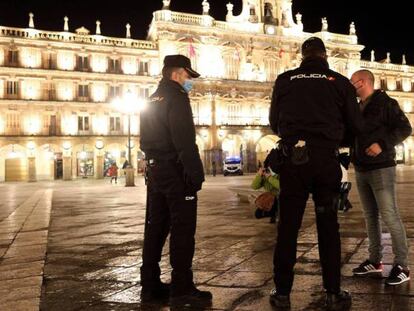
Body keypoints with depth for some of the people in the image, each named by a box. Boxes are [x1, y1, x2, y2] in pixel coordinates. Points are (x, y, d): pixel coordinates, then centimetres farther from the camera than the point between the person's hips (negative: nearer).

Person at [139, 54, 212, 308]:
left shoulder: (152, 101, 20)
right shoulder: (177, 97, -9)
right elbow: (185, 140, -20)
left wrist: (153, 162, 20)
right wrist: (196, 172, -19)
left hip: (154, 170, 9)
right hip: (175, 170, -9)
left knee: (156, 227, 11)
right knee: (183, 229, -5)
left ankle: (150, 286, 18)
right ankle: (182, 289, -2)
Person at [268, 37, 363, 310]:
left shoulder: (284, 80, 3)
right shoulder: (340, 82, 3)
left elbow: (274, 122, 10)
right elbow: (355, 126, 6)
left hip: (293, 158, 0)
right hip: (326, 159, 0)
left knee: (288, 225, 6)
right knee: (328, 226, 10)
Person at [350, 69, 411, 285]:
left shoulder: (385, 103, -5)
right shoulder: (357, 108, 17)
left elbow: (404, 128, -12)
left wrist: (382, 144, -22)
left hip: (381, 168, -7)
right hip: (361, 170, 8)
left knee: (389, 216, -9)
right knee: (371, 216, 10)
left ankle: (402, 266, -3)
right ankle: (375, 260, 18)